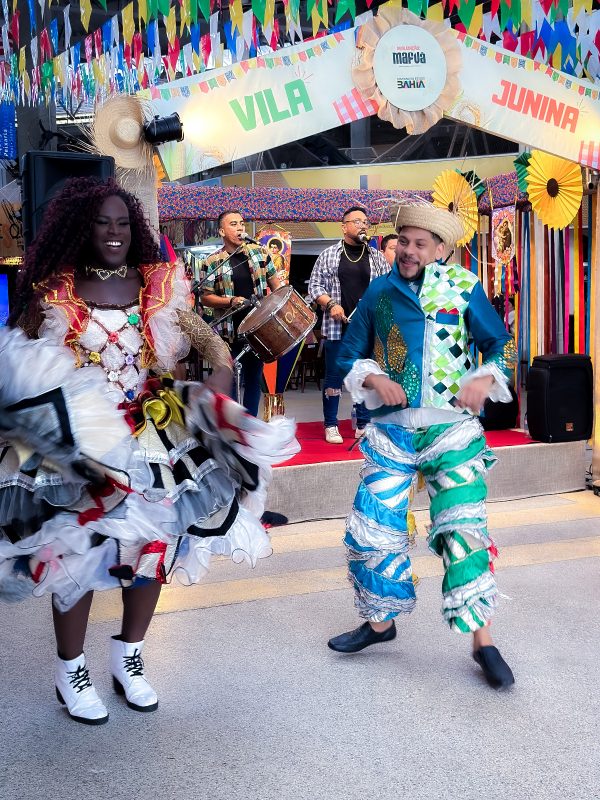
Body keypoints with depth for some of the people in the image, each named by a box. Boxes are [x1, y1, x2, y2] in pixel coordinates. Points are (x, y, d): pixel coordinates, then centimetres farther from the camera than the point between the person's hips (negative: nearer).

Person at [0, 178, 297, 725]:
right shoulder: (52, 293, -3)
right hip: (78, 444, -3)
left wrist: (220, 373, -21)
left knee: (153, 546, 10)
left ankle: (128, 659, 32)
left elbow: (207, 337, 0)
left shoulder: (159, 287, 2)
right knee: (76, 552, 2)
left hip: (154, 437, 3)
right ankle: (71, 671, 24)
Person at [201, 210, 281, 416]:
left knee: (254, 379, 12)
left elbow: (274, 282, 11)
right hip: (230, 332, -3)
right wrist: (231, 301, -20)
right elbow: (206, 297, -5)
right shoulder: (213, 262, -6)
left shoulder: (259, 252, 3)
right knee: (230, 382, 3)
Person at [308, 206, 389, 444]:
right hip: (337, 327, -2)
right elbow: (315, 285, 4)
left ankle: (364, 425, 16)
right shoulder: (329, 255, 5)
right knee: (334, 376, 3)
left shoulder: (376, 257, 10)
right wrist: (331, 304, -11)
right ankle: (330, 426, 13)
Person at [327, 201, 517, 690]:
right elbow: (350, 354, 12)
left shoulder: (464, 287, -1)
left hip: (452, 429, -3)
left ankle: (483, 642, 9)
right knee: (371, 529, 4)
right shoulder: (379, 292, 6)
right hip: (391, 429, 3)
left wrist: (485, 380, -14)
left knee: (465, 531, -6)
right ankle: (380, 621, 27)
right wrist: (374, 379, -8)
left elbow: (502, 345, 5)